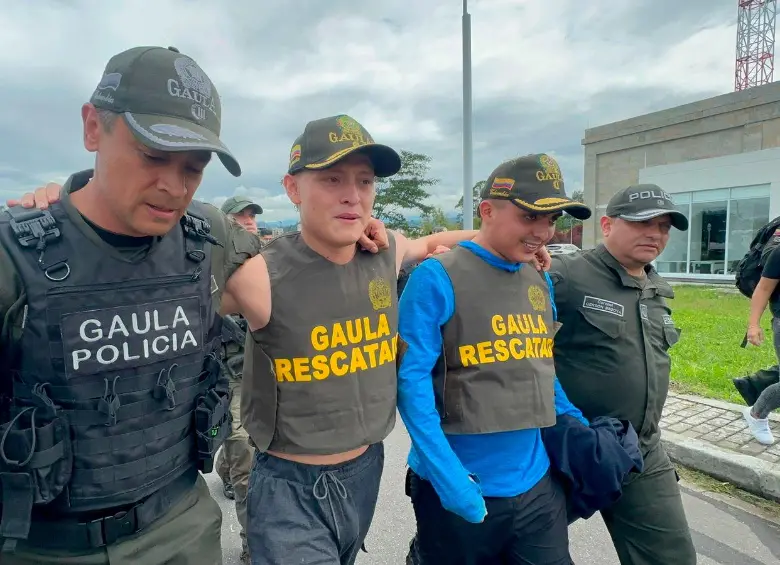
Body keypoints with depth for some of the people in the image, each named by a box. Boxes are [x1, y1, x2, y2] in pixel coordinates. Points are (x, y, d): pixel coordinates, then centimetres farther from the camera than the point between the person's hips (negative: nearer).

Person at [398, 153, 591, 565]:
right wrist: (445, 472, -22)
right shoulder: (437, 279, -15)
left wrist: (579, 425, 8)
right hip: (461, 488, -5)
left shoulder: (541, 284, 6)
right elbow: (411, 378, -18)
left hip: (537, 483, 6)